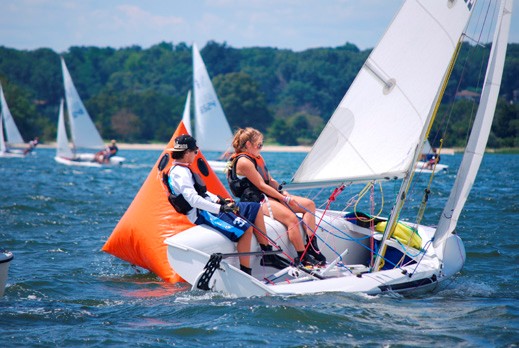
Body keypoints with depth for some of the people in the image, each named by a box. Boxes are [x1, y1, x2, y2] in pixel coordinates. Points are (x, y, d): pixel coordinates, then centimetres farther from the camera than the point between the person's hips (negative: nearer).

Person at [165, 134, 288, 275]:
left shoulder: (182, 170, 18)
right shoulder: (179, 172, -16)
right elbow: (193, 199, -27)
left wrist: (218, 200, 9)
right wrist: (219, 208, -30)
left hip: (207, 208, 11)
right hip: (201, 215, -11)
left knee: (255, 209, 8)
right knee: (245, 228, -27)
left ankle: (268, 255, 8)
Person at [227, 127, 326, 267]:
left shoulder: (257, 158, 18)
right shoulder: (243, 161, -14)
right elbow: (261, 186, -17)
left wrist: (285, 193, 2)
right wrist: (285, 199, -15)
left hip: (268, 196, 11)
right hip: (256, 201, -11)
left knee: (309, 204, 0)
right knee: (292, 219, -30)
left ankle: (311, 247, -5)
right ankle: (303, 259, -27)